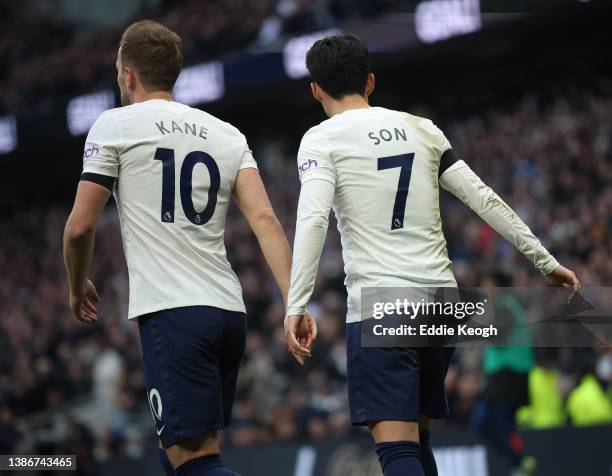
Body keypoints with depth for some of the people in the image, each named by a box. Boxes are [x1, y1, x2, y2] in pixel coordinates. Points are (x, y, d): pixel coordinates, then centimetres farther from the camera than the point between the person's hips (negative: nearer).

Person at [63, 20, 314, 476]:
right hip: (230, 312, 7)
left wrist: (77, 287, 19)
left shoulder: (115, 125, 2)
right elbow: (264, 219, 2)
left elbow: (80, 227, 0)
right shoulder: (228, 134, 15)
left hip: (171, 313, -7)